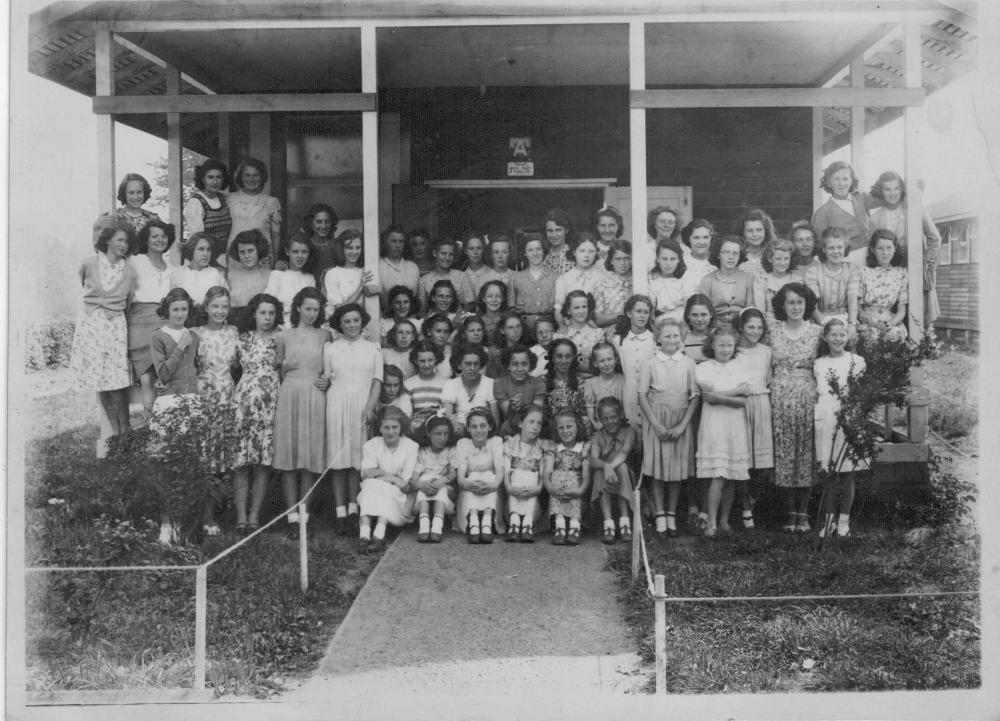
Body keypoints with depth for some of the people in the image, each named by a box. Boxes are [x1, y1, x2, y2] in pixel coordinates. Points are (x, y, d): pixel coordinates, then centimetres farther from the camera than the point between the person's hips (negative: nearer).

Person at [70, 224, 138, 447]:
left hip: (115, 324, -1)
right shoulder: (89, 264, -1)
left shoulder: (130, 273, 2)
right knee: (99, 378, 2)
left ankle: (125, 429, 3)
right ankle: (115, 430, 11)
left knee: (117, 380, -8)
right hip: (90, 322, 1)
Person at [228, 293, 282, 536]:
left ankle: (254, 515, 5)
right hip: (244, 400, 0)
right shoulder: (243, 339, 11)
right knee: (241, 460, -5)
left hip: (270, 403, 0)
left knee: (264, 460, -2)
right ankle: (241, 515, -1)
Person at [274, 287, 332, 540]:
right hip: (289, 396, 0)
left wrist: (328, 381, -3)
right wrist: (286, 365, -4)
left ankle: (304, 515, 7)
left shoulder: (324, 335, 10)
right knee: (288, 455, -3)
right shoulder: (284, 336, 9)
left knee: (311, 455, 0)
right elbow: (279, 371, 15)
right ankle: (292, 517, 1)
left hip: (315, 398, 0)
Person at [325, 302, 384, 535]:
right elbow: (327, 380, 10)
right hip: (337, 405, 0)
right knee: (338, 458, -2)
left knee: (358, 457, -2)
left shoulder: (373, 349, 11)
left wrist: (370, 407, -7)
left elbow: (377, 381, 5)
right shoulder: (330, 349, 11)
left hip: (363, 407, 0)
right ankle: (340, 512, 0)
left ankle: (353, 507, 6)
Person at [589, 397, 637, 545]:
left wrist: (612, 466, -40)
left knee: (622, 466, -32)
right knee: (599, 472, -32)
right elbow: (593, 460, -16)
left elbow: (623, 453, -19)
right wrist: (606, 466, -40)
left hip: (623, 479, 0)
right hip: (601, 481, 1)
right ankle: (608, 525, -38)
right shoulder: (597, 436, 3)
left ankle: (624, 522, -33)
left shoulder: (629, 432, 3)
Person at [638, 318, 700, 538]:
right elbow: (642, 396, -2)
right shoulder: (650, 364, -1)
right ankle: (659, 516, 10)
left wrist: (682, 425, -8)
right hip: (656, 421, -1)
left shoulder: (689, 363, 2)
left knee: (678, 469, 5)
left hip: (682, 422, 1)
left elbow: (695, 396, 1)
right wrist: (656, 424, -10)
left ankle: (672, 515, 16)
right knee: (658, 469, 0)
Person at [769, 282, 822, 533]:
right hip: (780, 397, 1)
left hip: (808, 397, -1)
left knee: (806, 452, 0)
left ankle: (803, 513, 10)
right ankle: (791, 511, 12)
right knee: (784, 452, 1)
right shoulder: (773, 331, 5)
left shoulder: (816, 331, 3)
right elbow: (767, 367, 9)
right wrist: (770, 391, 0)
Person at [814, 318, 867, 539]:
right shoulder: (818, 364, 9)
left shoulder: (857, 362, 4)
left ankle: (844, 521, 12)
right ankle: (829, 520, 13)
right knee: (828, 475, 3)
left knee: (847, 475, 3)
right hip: (826, 422, 1)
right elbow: (816, 394, 9)